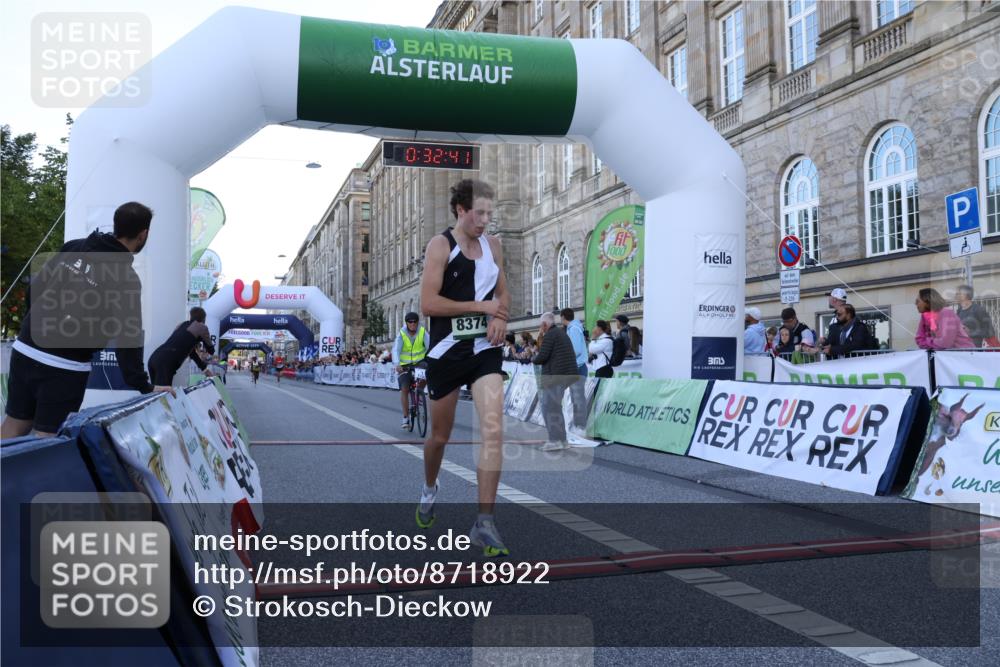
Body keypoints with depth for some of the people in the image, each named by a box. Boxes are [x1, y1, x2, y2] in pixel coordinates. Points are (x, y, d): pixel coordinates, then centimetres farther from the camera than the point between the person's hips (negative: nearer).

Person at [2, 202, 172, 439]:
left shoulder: (73, 247, 7)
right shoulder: (126, 279, -11)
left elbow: (35, 287, 14)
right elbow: (127, 337, -15)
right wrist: (144, 387, -10)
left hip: (25, 349, 6)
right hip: (65, 366, -6)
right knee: (48, 438, 2)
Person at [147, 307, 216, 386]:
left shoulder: (182, 325, 29)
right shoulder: (201, 327, 9)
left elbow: (190, 350, 35)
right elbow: (211, 350, 22)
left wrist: (204, 368, 42)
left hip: (154, 358, 8)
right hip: (165, 363, -8)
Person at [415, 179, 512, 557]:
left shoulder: (493, 245, 8)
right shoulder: (441, 245, -8)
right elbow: (428, 303, -16)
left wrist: (501, 315, -2)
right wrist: (480, 305, -15)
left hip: (486, 350, 3)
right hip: (446, 352, -3)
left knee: (493, 430, -13)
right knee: (440, 434, 14)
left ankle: (484, 523, -8)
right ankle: (430, 490, 45)